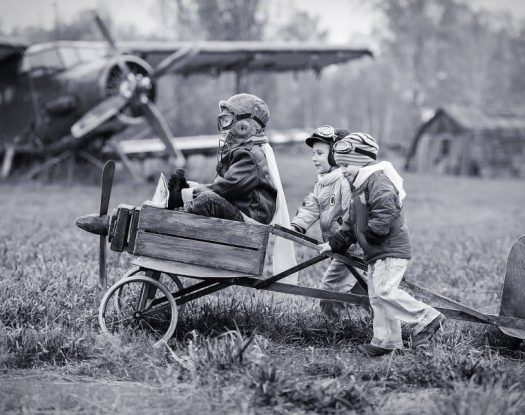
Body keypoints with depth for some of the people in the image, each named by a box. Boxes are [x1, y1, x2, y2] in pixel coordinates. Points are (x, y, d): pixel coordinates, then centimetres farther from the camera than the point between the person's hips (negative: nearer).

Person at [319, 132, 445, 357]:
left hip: (391, 249, -11)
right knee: (376, 297, 10)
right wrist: (334, 243, 16)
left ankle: (427, 318, -11)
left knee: (385, 290, -19)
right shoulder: (359, 188, 20)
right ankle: (386, 341, 16)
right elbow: (351, 223, 24)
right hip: (376, 253, 11)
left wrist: (370, 235, -16)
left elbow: (384, 214, -27)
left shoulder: (378, 181, -15)